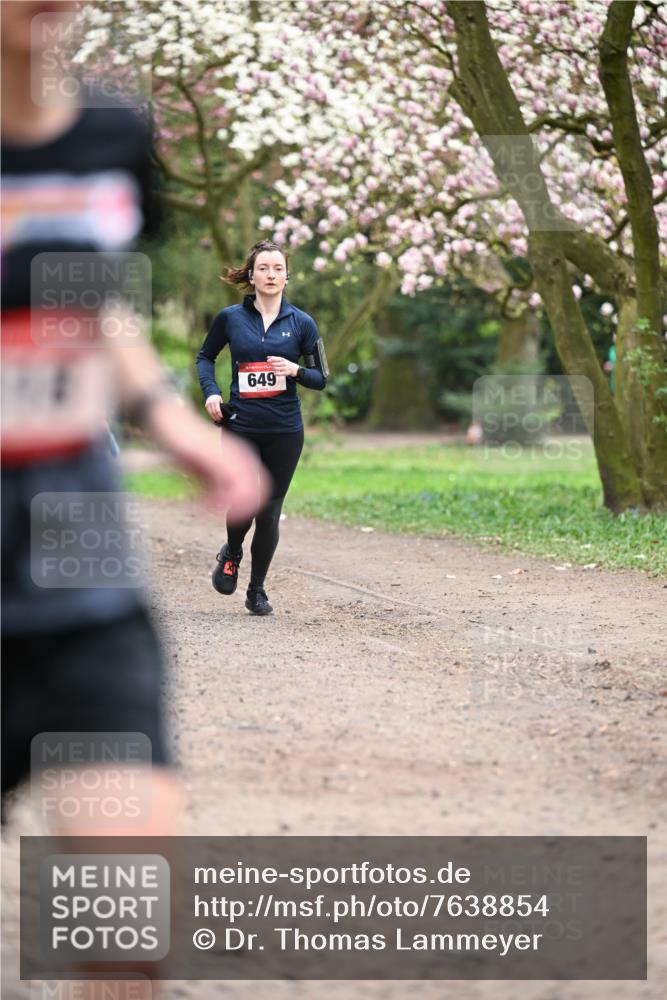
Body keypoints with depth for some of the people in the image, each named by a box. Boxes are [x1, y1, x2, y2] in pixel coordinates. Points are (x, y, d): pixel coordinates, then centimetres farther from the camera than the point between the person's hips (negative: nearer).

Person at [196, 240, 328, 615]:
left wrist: (295, 370, -14)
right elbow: (205, 357, 17)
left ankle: (257, 589, 19)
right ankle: (232, 555, 30)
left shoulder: (302, 323, 2)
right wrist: (211, 391, -1)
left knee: (269, 514, 1)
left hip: (285, 431, 0)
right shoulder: (230, 318, 1)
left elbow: (321, 378, 6)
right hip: (240, 427, 0)